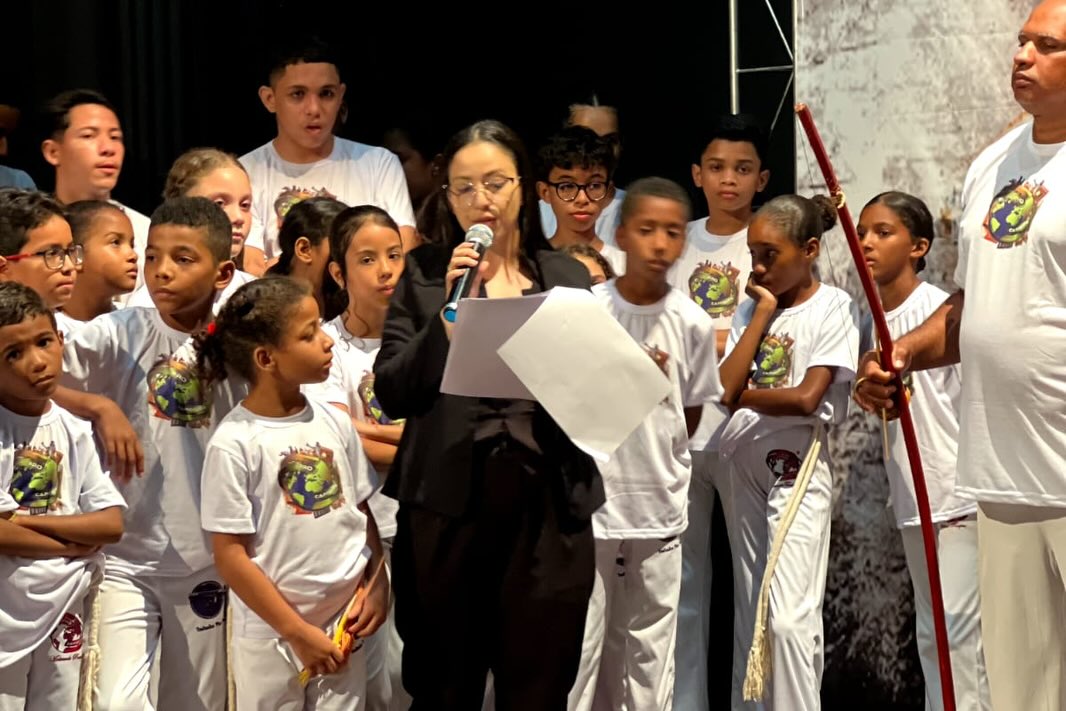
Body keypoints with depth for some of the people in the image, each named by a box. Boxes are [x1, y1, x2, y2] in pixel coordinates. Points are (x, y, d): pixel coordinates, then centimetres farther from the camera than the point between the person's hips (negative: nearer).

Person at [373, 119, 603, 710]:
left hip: (548, 506, 1)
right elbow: (391, 393, -2)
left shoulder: (568, 277, 9)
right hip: (447, 506, -1)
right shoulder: (423, 273, 6)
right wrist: (449, 313, -13)